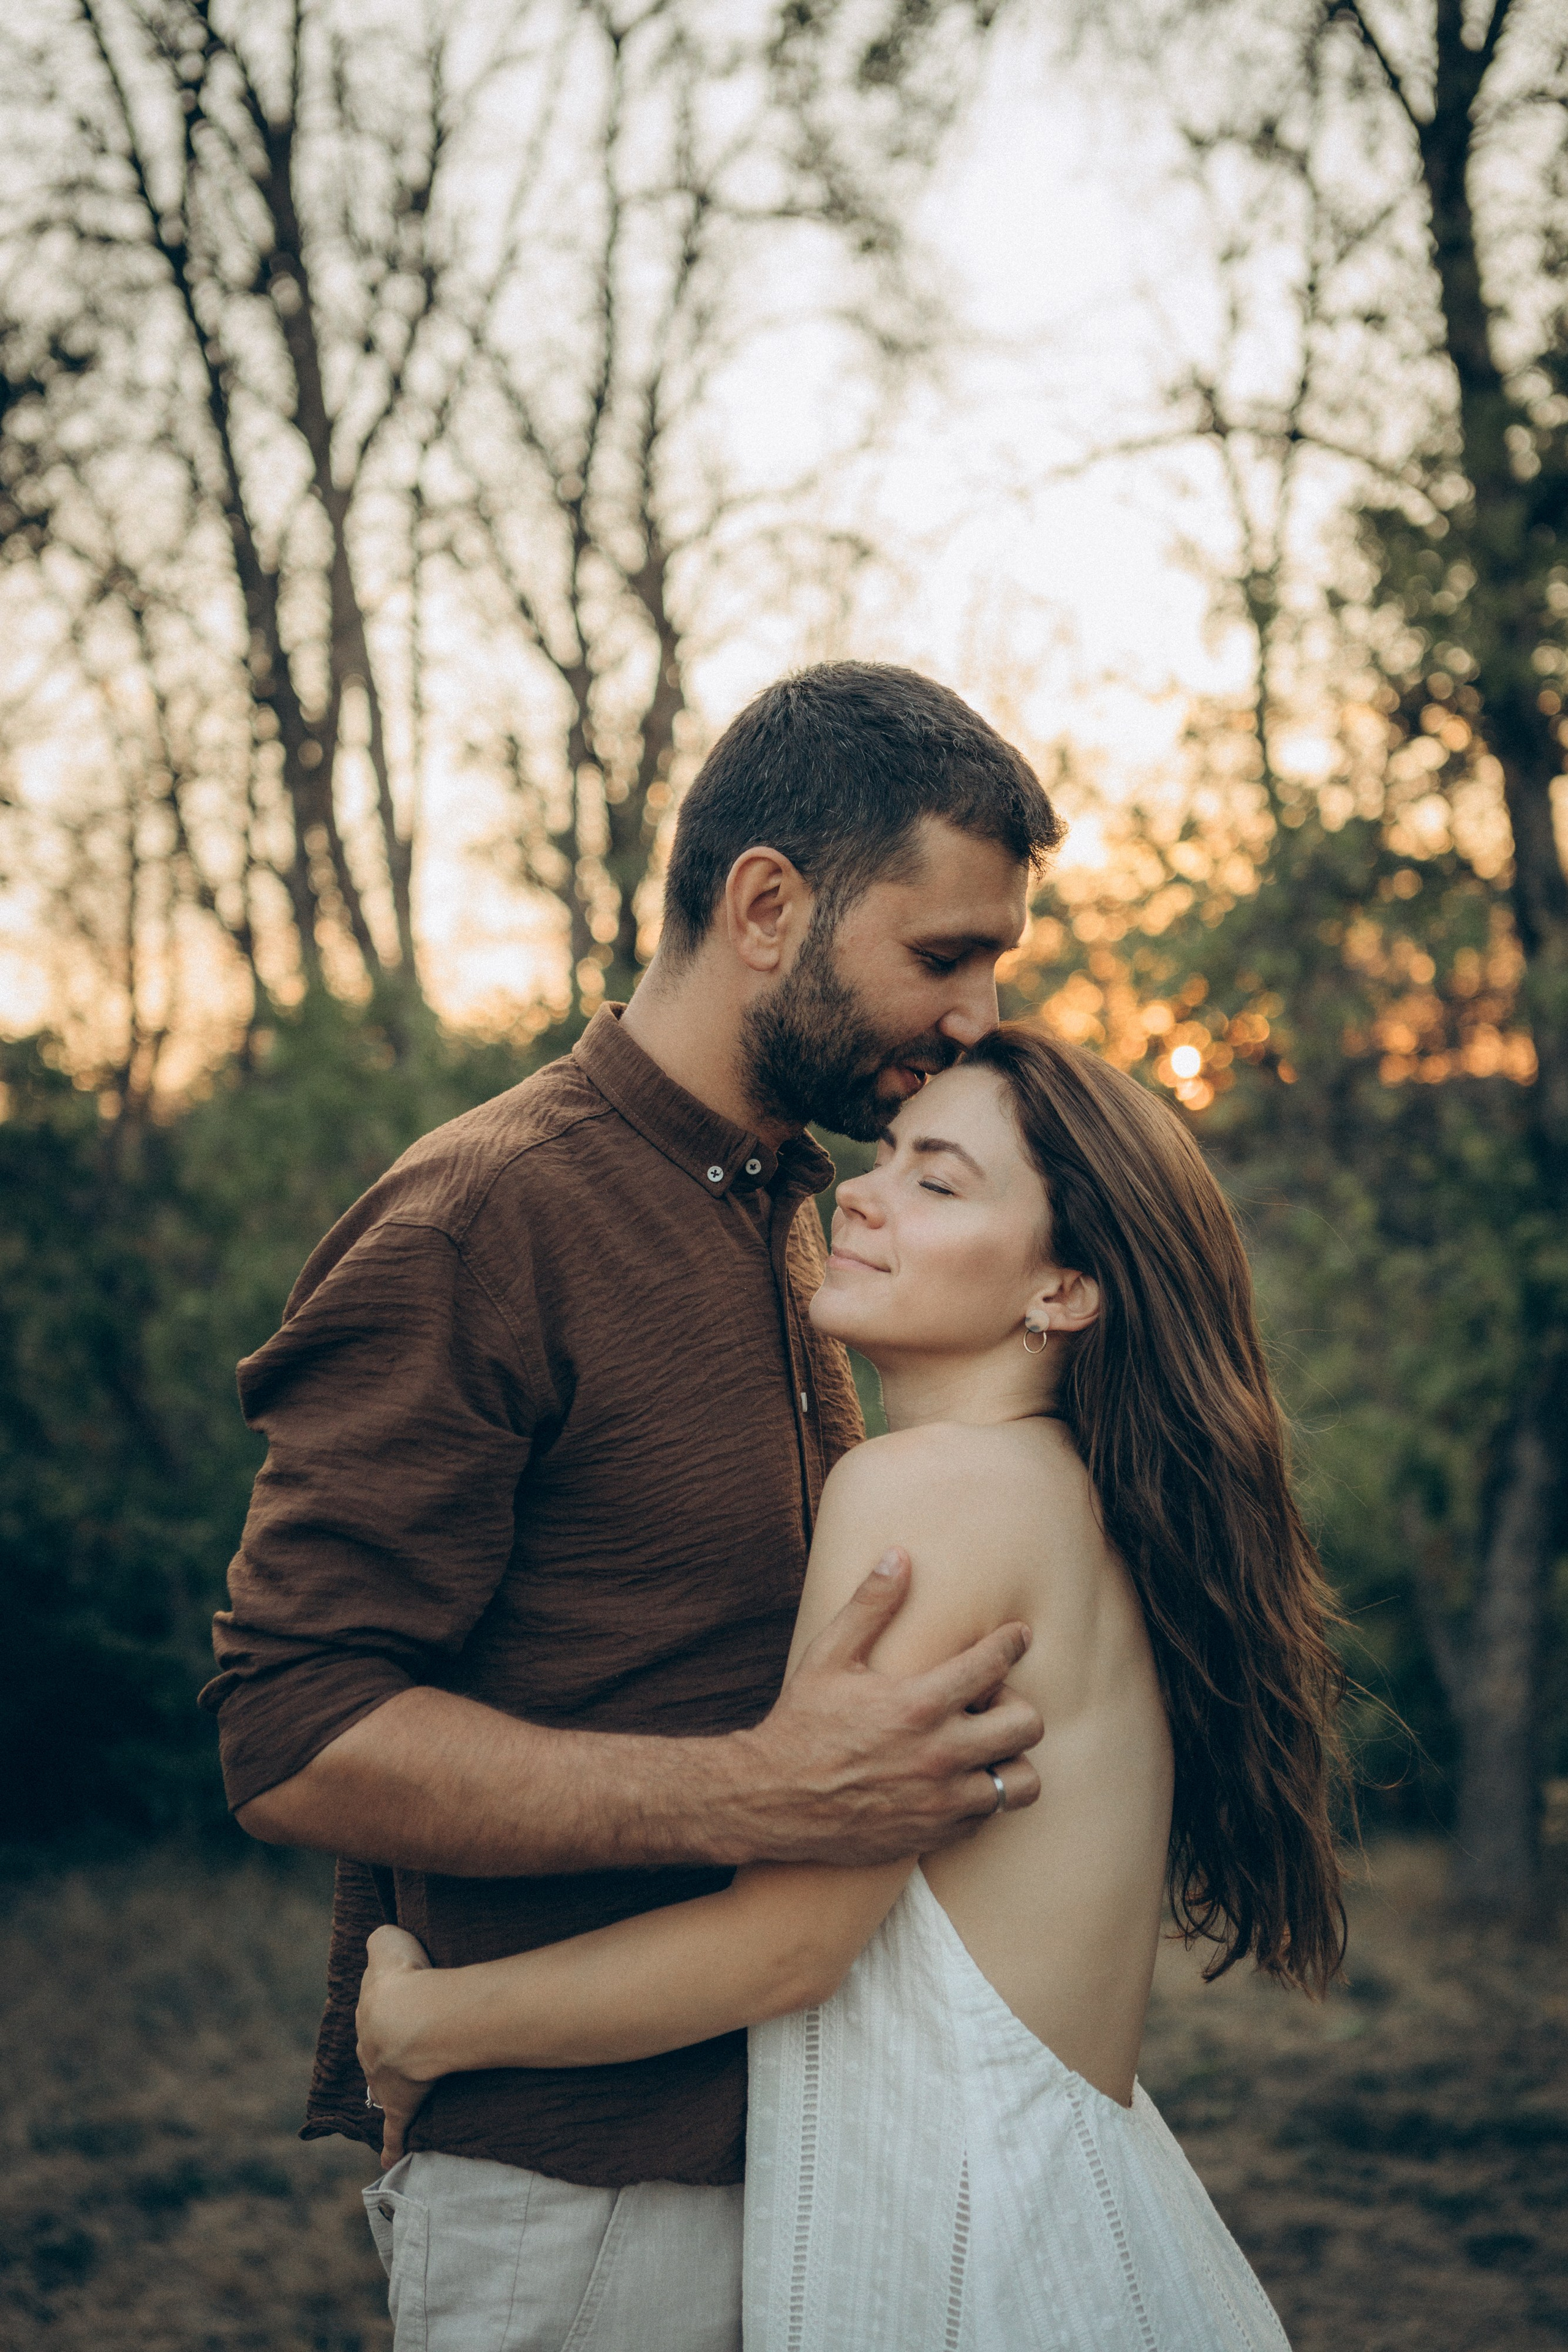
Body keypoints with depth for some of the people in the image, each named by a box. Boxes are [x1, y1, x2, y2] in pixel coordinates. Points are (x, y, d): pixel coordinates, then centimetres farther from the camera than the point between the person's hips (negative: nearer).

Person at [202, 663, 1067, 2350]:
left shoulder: (797, 1220, 12)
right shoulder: (481, 1222, -17)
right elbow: (295, 1738, -23)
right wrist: (760, 1795, -30)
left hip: (776, 2137, 8)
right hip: (566, 2191, -8)